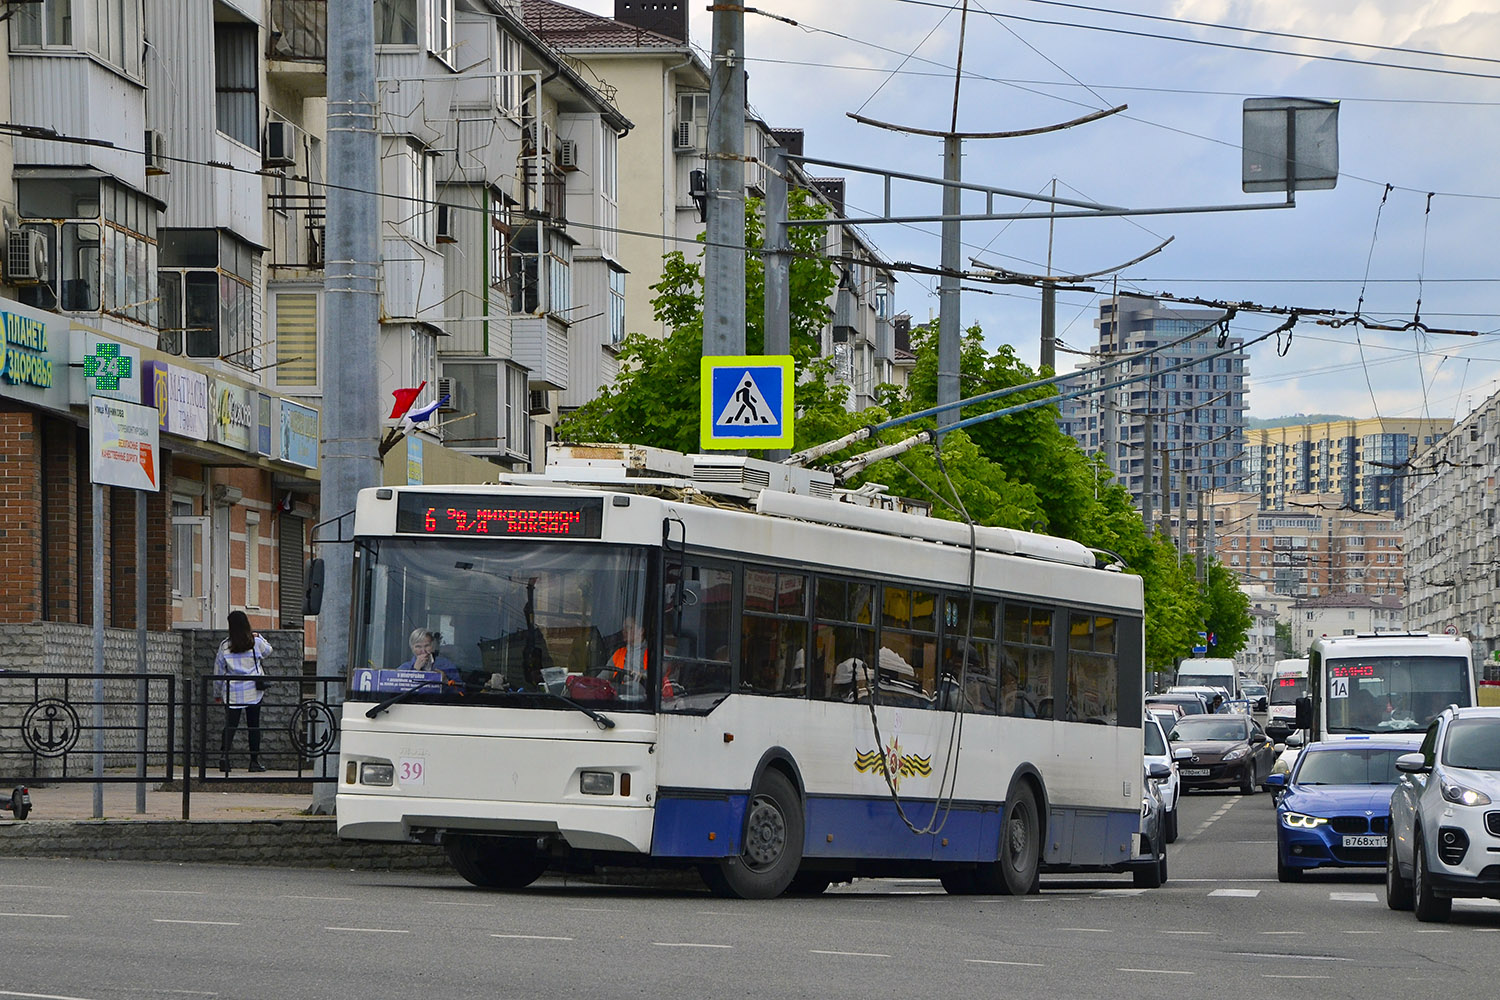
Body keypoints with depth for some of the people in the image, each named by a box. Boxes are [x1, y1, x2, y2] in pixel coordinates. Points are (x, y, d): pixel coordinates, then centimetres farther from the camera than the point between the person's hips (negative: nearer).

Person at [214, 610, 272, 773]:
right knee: (253, 726, 8)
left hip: (232, 692, 0)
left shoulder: (225, 646, -4)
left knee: (230, 725, 3)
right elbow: (268, 651, 20)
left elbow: (218, 671, 2)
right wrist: (259, 636, 35)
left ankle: (223, 753, -17)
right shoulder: (256, 643, -3)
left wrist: (217, 693, 14)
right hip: (253, 692, 0)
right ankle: (255, 760, 9)